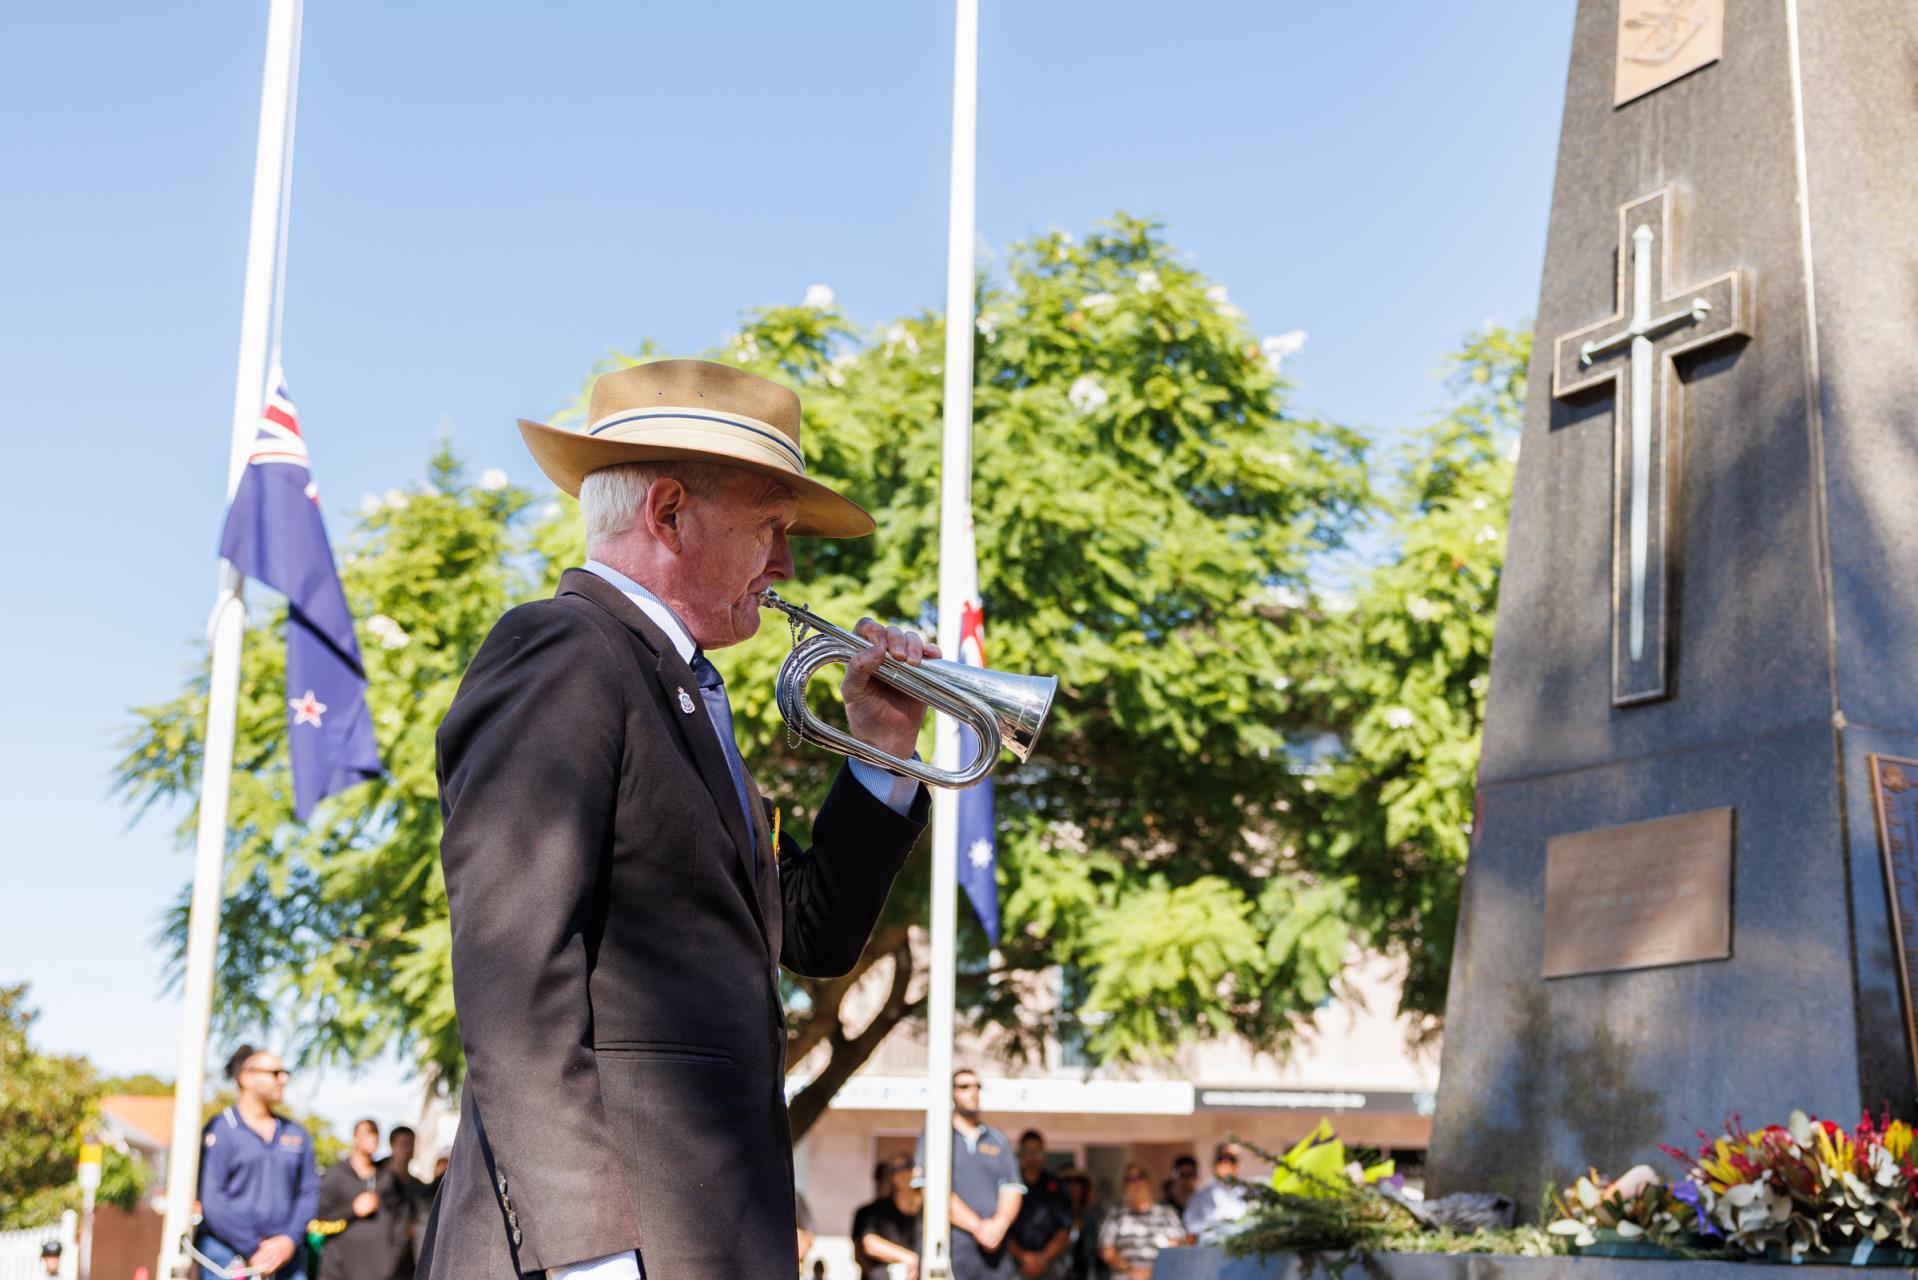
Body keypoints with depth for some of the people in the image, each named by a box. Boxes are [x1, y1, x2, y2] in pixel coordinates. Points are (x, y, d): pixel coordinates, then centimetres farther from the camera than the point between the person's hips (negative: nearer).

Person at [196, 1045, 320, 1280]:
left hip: (286, 1258, 5)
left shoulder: (296, 1134, 15)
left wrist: (290, 1239, -4)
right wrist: (253, 1250, -11)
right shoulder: (220, 1131, -2)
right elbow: (211, 1200, -9)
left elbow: (310, 1191, 12)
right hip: (229, 1260, -5)